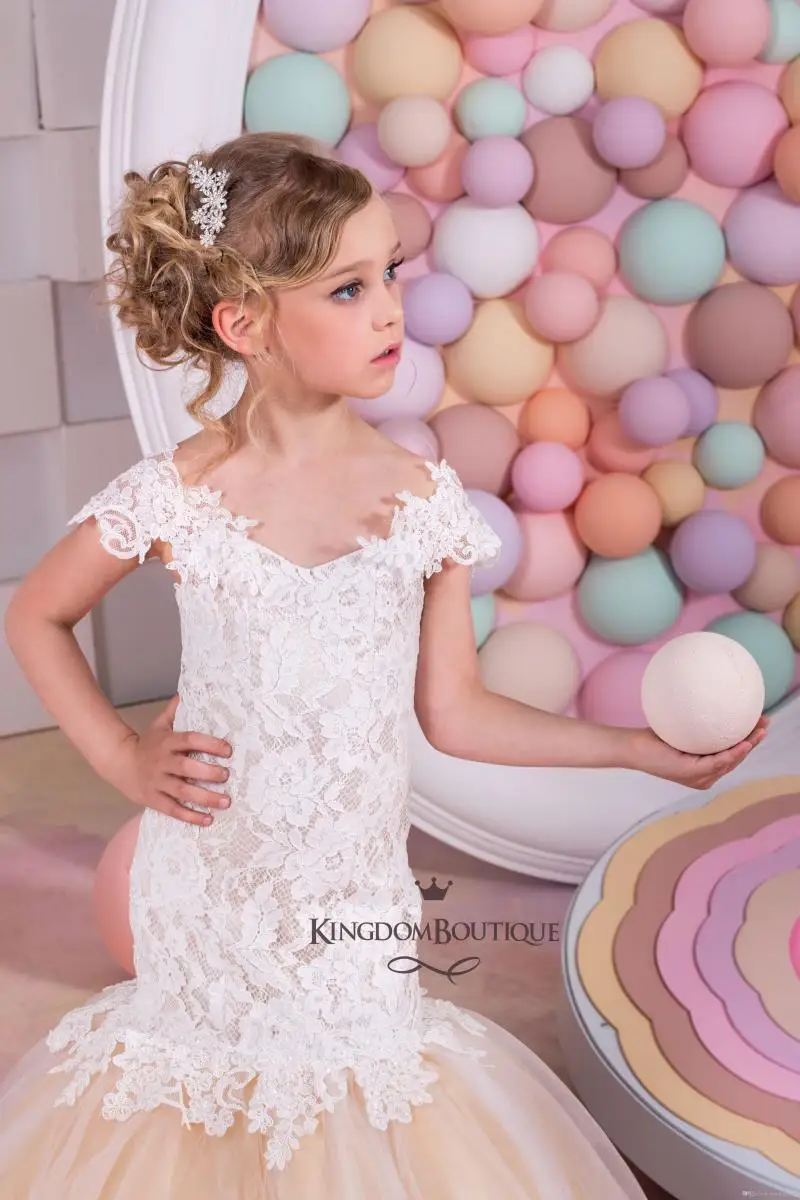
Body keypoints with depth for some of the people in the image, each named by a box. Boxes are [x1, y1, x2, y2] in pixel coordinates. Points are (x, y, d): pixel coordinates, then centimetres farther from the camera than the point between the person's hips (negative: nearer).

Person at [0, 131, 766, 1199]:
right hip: (209, 900, -1)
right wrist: (123, 760, -3)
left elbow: (454, 712, -1)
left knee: (346, 1097, 11)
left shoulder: (423, 499, -7)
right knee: (202, 1104, 14)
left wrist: (643, 748, -3)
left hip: (355, 899, 1)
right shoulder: (176, 499, -12)